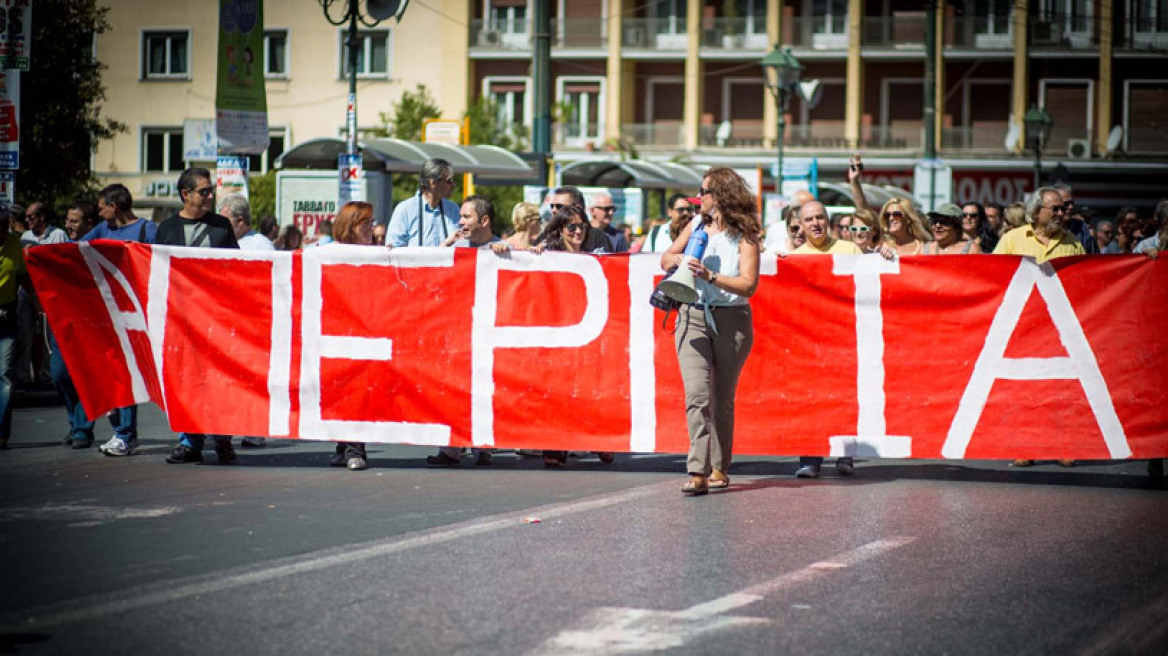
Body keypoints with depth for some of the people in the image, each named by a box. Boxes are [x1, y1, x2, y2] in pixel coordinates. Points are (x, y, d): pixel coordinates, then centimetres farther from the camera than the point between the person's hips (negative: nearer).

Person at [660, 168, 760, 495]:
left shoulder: (744, 236, -6)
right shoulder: (696, 225, 10)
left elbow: (748, 284, -15)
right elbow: (665, 259, 21)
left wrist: (711, 276, -26)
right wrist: (678, 260, -2)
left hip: (731, 321, -3)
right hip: (693, 317, 3)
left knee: (723, 399, 7)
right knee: (697, 395, -12)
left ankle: (719, 468, 21)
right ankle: (698, 472, -19)